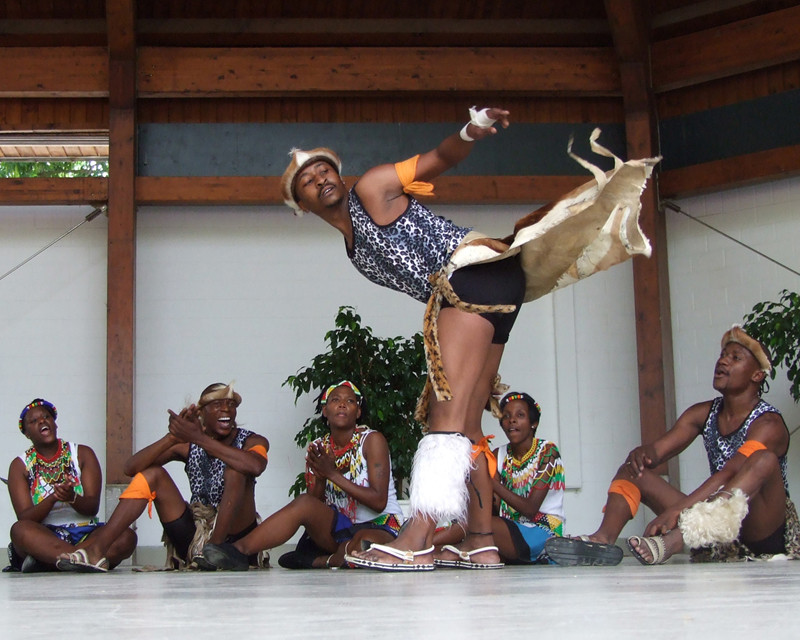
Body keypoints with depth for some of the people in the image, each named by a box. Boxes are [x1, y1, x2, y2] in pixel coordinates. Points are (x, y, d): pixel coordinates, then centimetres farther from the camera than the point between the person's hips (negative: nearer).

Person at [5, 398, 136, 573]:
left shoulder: (83, 454, 9)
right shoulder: (20, 465, 8)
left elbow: (93, 507, -1)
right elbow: (24, 519, -5)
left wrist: (72, 498, -24)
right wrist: (52, 499, -24)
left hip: (85, 534, 2)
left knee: (126, 537, -29)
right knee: (20, 529, -35)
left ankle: (49, 561, -35)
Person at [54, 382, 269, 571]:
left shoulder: (252, 441, -3)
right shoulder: (187, 445, 4)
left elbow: (255, 466, -32)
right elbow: (131, 467, -9)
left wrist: (200, 438, -30)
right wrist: (172, 437, -25)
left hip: (234, 535, -3)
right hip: (195, 533, 3)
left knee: (235, 468, -24)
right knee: (152, 473, -9)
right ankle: (98, 548, -19)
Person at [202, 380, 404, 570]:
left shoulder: (372, 440, -6)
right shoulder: (318, 448, 7)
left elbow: (379, 502, -15)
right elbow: (315, 503, 3)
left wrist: (333, 474, -18)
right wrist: (320, 481, -18)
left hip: (380, 526, -4)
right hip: (341, 527, 4)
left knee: (364, 542, -42)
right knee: (304, 503, -26)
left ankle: (319, 561, -17)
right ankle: (238, 550, -31)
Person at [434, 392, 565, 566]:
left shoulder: (547, 451, -5)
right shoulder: (499, 455, 10)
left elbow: (531, 509, -15)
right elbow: (494, 512, 1)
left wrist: (491, 482, -23)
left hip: (543, 533, -6)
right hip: (510, 529, 6)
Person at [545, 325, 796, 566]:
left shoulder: (768, 423, -12)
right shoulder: (703, 414, 9)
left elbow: (730, 473, -28)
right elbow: (658, 450, -1)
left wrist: (677, 510, -41)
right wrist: (642, 454, -26)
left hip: (767, 533, -6)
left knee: (764, 459, -35)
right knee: (633, 470, -3)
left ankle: (675, 539, -52)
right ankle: (604, 537, -34)